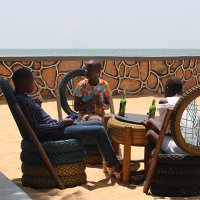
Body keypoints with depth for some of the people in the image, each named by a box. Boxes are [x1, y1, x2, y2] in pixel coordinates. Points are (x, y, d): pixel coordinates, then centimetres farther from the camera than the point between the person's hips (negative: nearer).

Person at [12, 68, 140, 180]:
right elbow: (36, 128, -25)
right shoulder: (21, 100, -20)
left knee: (98, 124, 12)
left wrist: (37, 104, 4)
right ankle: (118, 169, -2)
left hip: (53, 127, 11)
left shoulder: (22, 96, 11)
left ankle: (110, 164, 15)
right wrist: (62, 123, -16)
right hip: (50, 134, -11)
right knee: (99, 131, -13)